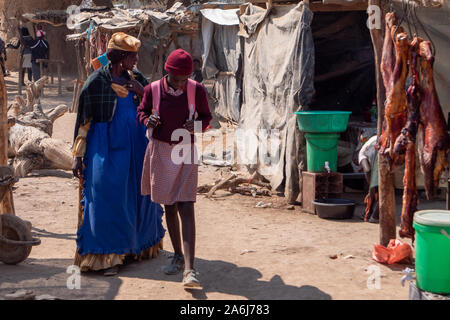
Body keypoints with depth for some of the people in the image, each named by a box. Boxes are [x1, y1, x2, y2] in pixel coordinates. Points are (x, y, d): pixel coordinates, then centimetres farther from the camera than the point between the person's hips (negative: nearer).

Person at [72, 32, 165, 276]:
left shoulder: (136, 79, 7)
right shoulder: (97, 81, -7)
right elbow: (84, 120, -5)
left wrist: (142, 93, -11)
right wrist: (78, 155, -8)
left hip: (136, 145, 6)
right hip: (107, 147, -5)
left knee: (139, 191, 11)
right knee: (107, 196, -5)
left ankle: (138, 244, 27)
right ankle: (109, 255, 3)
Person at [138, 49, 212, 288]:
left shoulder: (197, 90, -7)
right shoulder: (153, 89, -5)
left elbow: (206, 116, 7)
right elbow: (142, 111, 11)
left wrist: (196, 125, -16)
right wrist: (148, 121, -12)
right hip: (160, 151, 2)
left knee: (186, 207, -12)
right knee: (169, 206, 13)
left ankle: (189, 269, -15)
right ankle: (178, 256, 31)